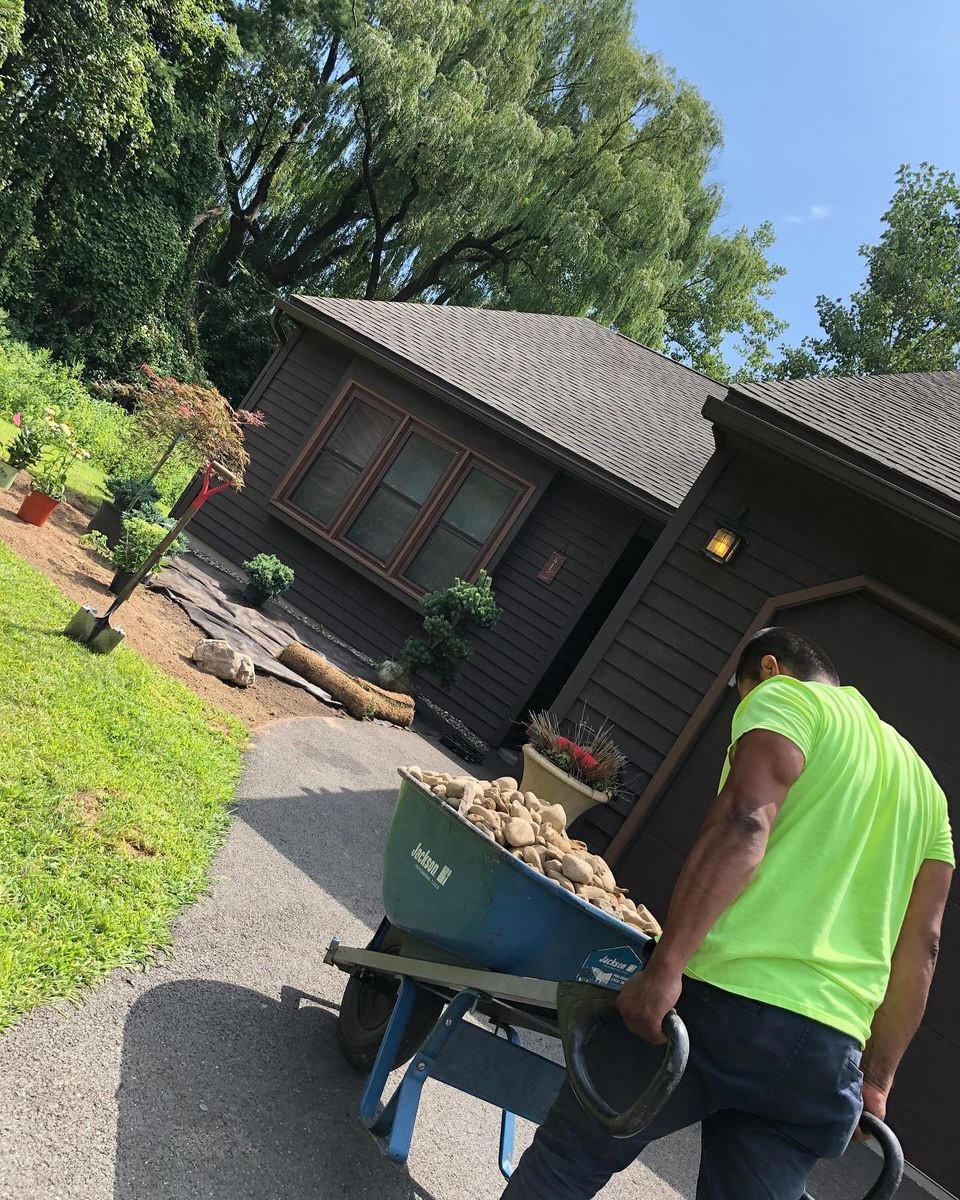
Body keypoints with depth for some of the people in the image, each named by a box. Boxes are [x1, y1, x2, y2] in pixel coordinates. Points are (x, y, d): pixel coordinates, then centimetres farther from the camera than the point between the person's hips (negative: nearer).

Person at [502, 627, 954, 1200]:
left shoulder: (785, 697, 3)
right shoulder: (925, 783, 23)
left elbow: (745, 827, -16)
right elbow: (921, 948, 19)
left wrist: (664, 966, -20)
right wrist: (877, 1079, 21)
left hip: (723, 1002, -6)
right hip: (831, 1054, 7)